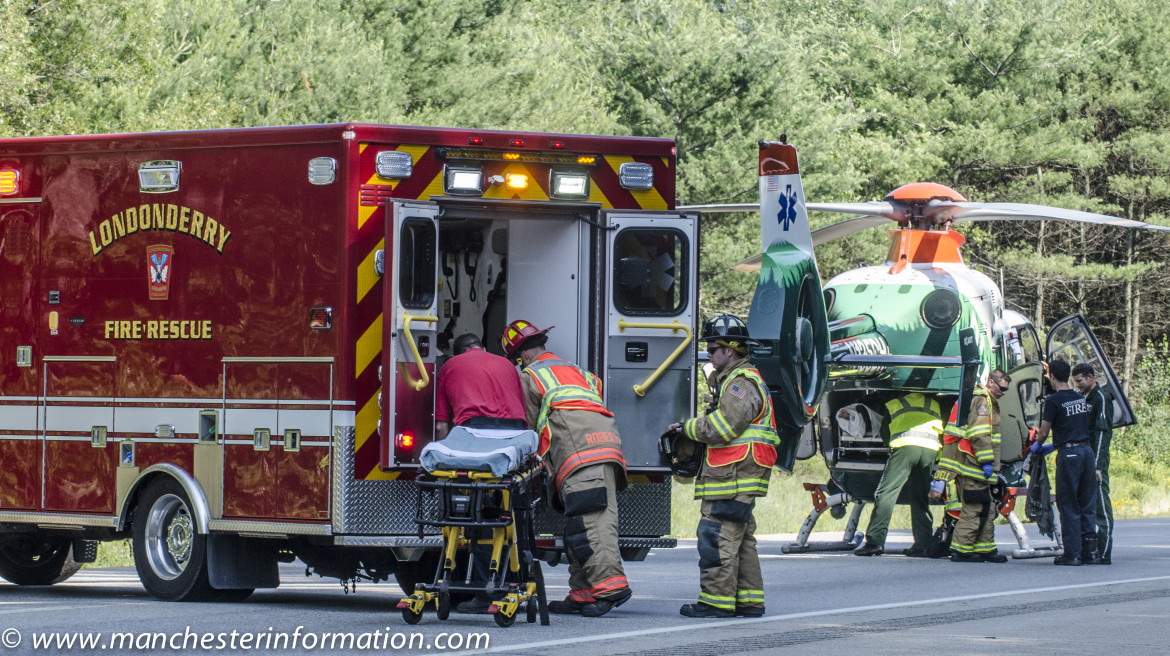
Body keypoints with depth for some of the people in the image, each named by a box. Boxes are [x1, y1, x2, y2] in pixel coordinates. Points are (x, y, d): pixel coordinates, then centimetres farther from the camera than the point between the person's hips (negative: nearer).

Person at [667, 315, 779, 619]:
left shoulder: (742, 384, -13)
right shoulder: (730, 380, 22)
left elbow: (721, 428, -20)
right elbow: (719, 425, 24)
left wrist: (688, 428, -5)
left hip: (734, 476, -11)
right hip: (735, 476, 11)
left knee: (717, 536, -11)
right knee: (741, 539, 13)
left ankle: (716, 600, -11)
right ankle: (748, 600, 16)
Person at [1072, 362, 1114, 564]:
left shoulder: (1101, 398, -8)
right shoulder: (1084, 399, 18)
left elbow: (1102, 433, -15)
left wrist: (1097, 465, -21)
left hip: (1096, 460, -9)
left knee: (1100, 507, -7)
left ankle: (1104, 554, -8)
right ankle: (1086, 552, 13)